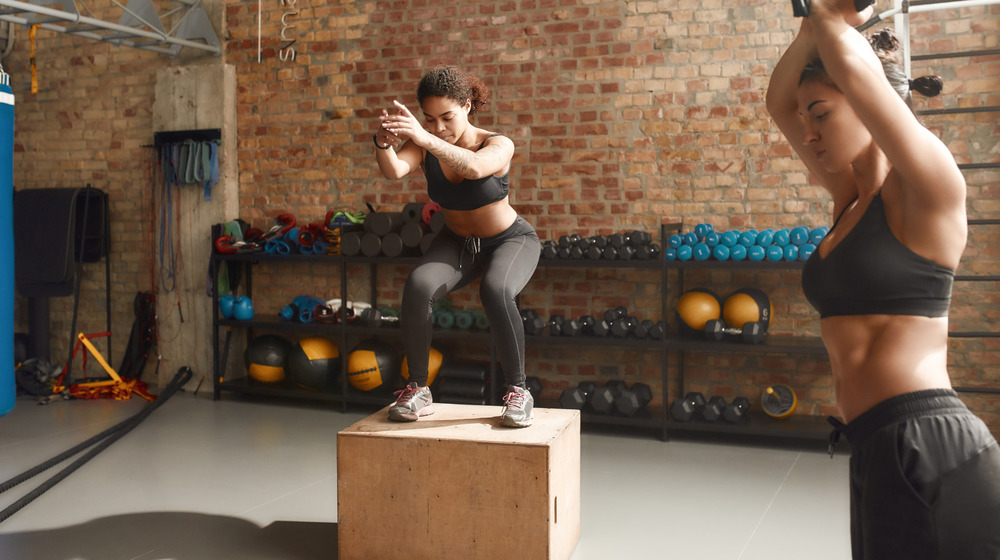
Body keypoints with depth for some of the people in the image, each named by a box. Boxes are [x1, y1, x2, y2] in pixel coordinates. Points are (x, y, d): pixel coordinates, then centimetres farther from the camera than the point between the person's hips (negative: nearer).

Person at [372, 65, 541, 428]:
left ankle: (517, 390, -18)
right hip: (456, 242, 3)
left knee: (496, 291, -37)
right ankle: (418, 390, -13)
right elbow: (394, 171, -35)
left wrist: (426, 139, -63)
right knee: (418, 286, -28)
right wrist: (383, 144, -57)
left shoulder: (499, 145, -24)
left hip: (510, 240, -3)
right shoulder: (424, 145, -14)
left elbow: (475, 168, -48)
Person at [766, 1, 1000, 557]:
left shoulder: (928, 189, -9)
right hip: (879, 450, 9)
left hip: (932, 450, -9)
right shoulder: (852, 198, 14)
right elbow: (779, 102, 20)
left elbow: (853, 66, -20)